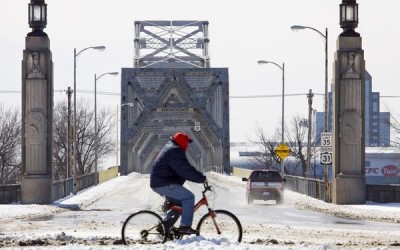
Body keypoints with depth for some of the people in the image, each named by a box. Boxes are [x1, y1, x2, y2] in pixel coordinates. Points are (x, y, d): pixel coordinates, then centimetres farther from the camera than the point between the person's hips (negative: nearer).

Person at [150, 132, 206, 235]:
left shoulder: (169, 149, 22)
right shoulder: (175, 151, -14)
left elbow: (184, 169, 26)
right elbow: (186, 170, -22)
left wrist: (199, 176, 19)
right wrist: (201, 178, -16)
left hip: (158, 183, 11)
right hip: (164, 184, -11)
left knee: (179, 203, 18)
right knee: (189, 197, -13)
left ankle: (164, 226, 14)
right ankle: (185, 226, -17)